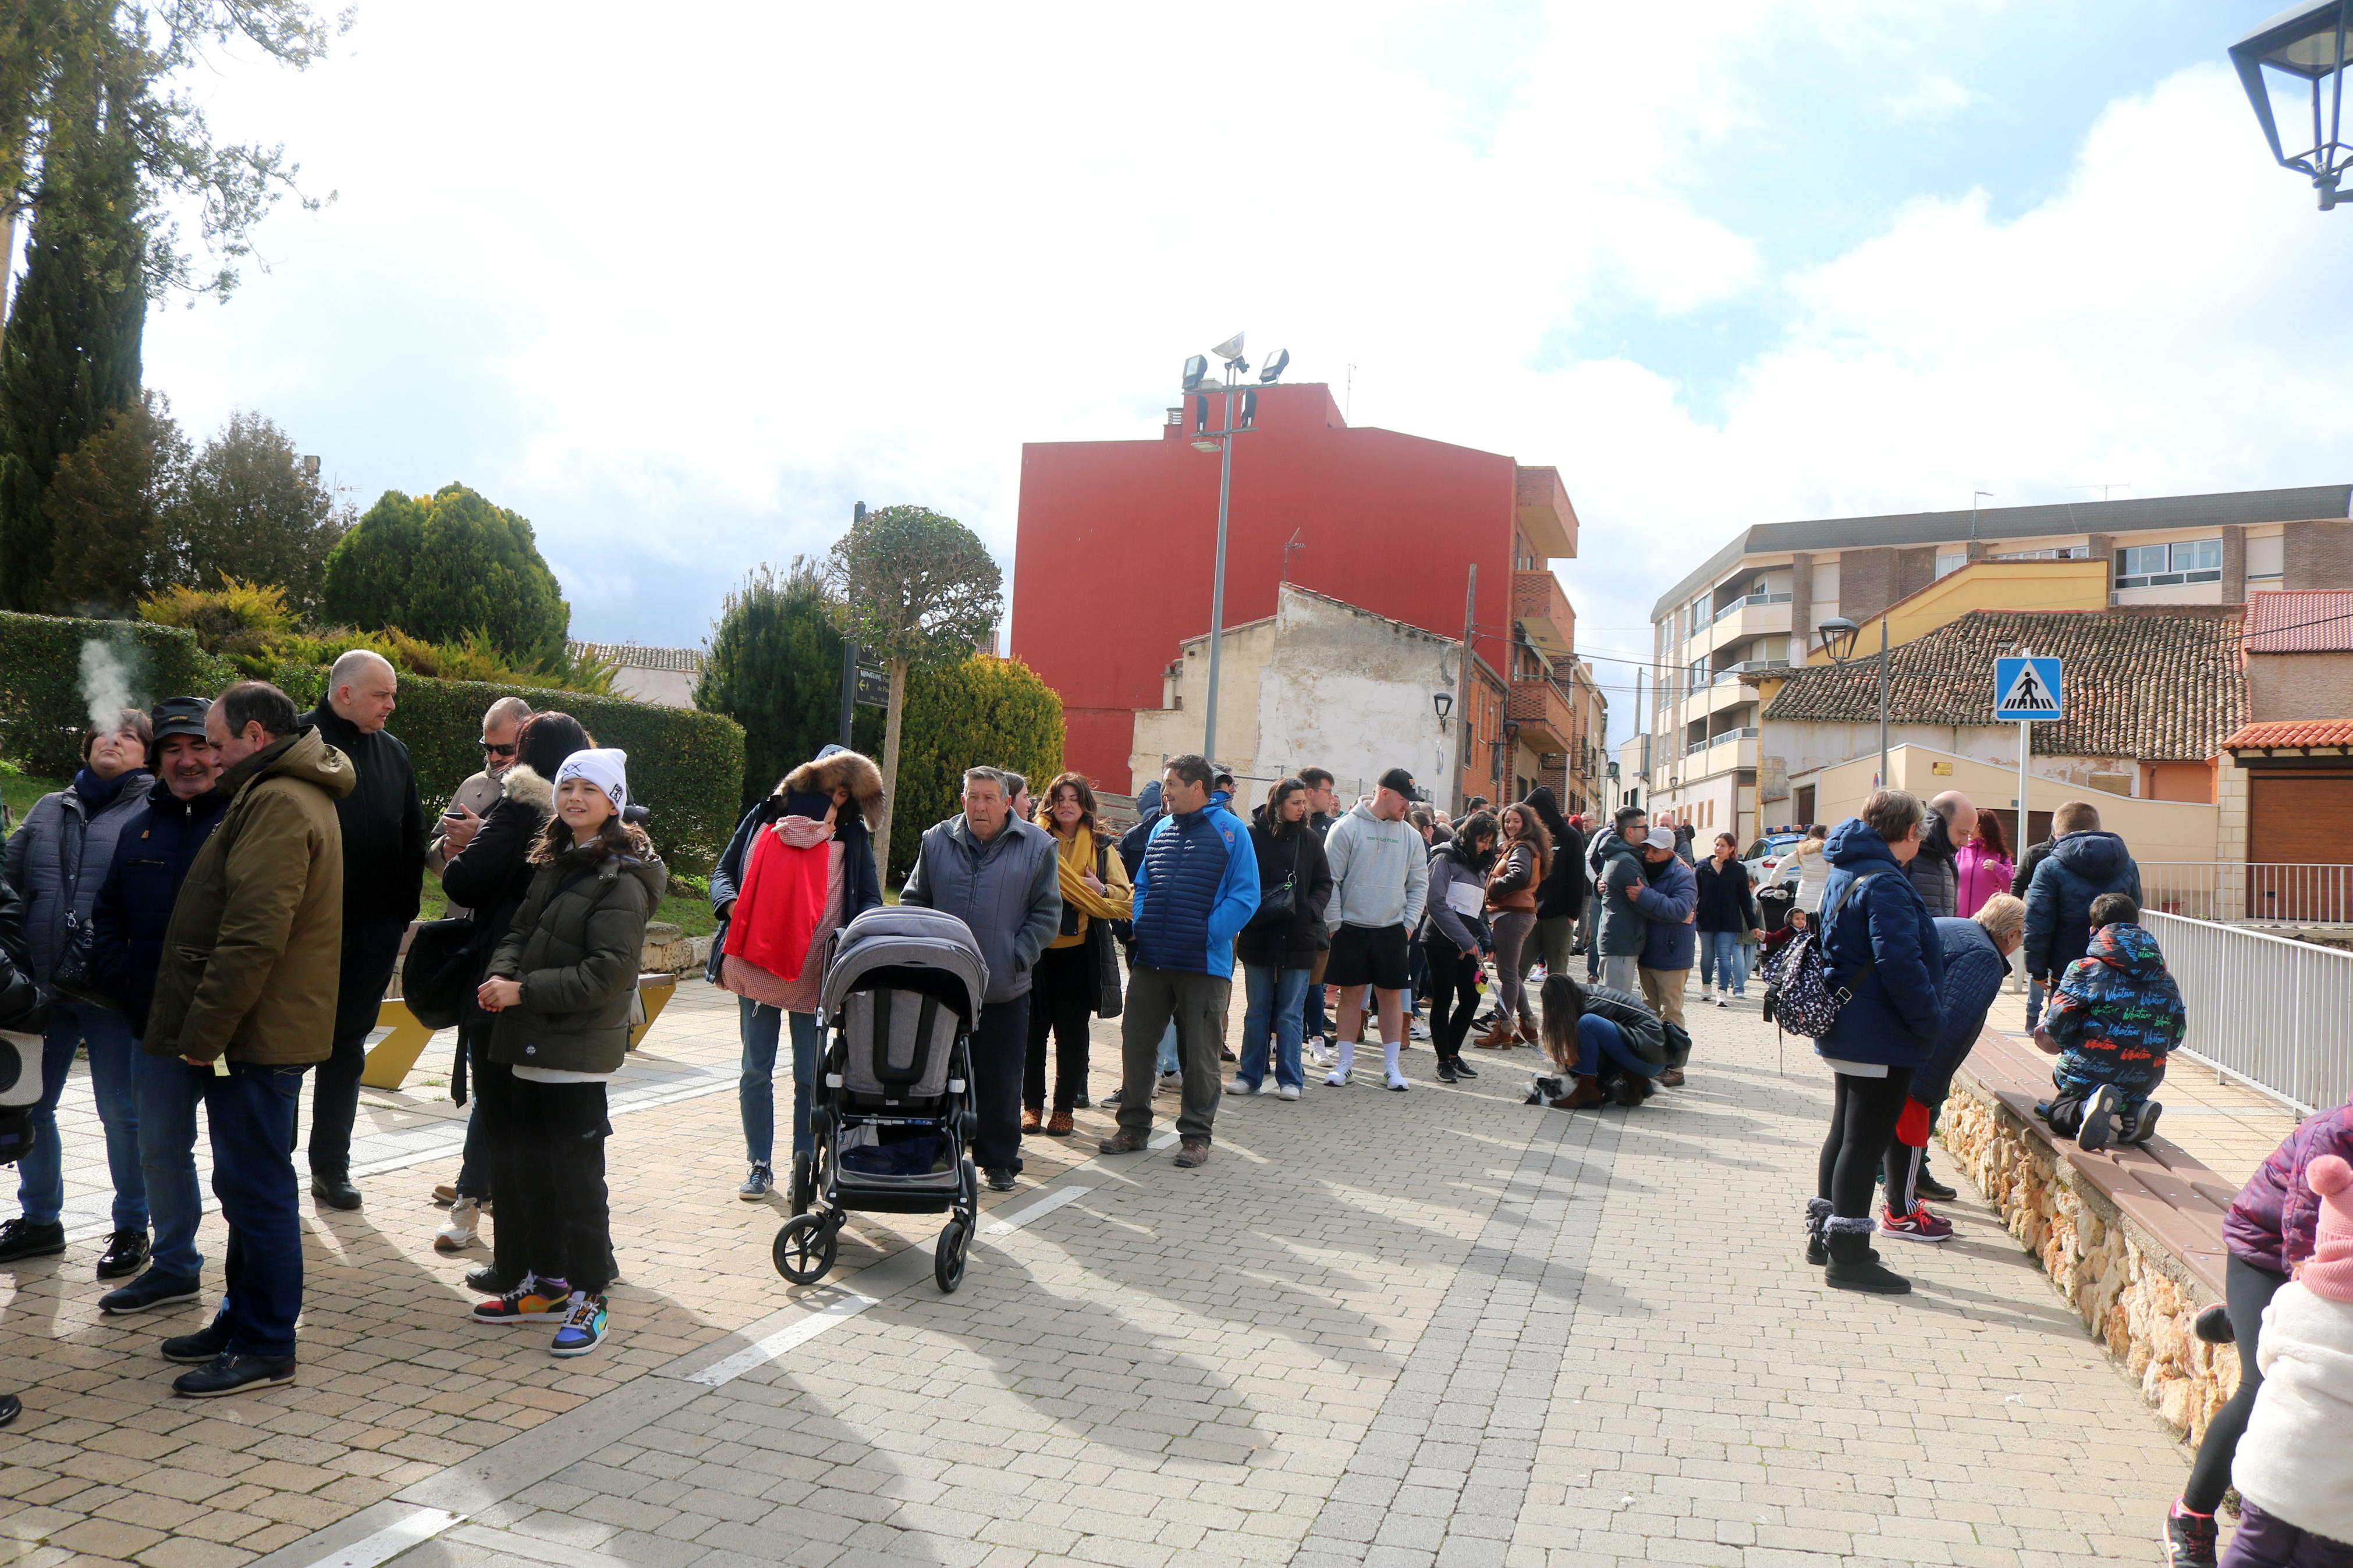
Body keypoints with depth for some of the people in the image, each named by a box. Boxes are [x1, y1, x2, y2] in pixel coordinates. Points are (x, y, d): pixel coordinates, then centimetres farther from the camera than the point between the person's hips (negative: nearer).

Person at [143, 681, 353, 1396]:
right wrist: (206, 1029, 20)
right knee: (249, 1184, 18)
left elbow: (252, 936, -24)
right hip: (264, 1033, 11)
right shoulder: (293, 795, 18)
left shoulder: (278, 804, -17)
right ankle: (243, 1317, 30)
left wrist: (203, 1033, -18)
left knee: (256, 1189, -3)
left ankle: (265, 1348, 6)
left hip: (255, 1035, -11)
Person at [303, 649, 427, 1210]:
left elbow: (413, 838, 14)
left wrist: (402, 911, 9)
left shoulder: (393, 753, 11)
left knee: (347, 1048, 12)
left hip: (372, 931, 5)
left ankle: (332, 1167, 21)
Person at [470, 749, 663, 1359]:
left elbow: (606, 970, -18)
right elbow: (520, 930, 12)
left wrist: (524, 990, -17)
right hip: (530, 1042, 8)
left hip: (579, 1047, -8)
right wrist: (500, 974, -9)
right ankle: (547, 1284, 27)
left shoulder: (621, 878, -12)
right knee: (527, 1166, 14)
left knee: (576, 1172, -2)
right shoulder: (552, 863, 14)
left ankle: (589, 1298, 10)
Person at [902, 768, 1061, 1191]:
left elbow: (1047, 914, 2)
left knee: (1001, 1082, 5)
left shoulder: (1035, 846, 1)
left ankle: (999, 1161, 18)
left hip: (1006, 990, -1)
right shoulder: (937, 841, 6)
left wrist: (1015, 959, -7)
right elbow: (913, 900, 11)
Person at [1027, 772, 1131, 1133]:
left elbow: (1125, 900, 5)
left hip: (1079, 953, 0)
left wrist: (1102, 890, -14)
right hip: (1037, 950, 0)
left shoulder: (1102, 849, 7)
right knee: (1033, 1029, 2)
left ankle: (1064, 1108, 14)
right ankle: (1032, 1105, 14)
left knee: (1071, 1033, 4)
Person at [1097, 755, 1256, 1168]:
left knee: (1199, 1053, 5)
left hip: (1204, 963, -5)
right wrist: (1139, 930, 4)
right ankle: (1133, 1126, 21)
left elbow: (1245, 897, -7)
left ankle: (1196, 1135, 16)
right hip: (1150, 962, 5)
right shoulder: (1161, 829, 13)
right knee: (1136, 1043, 7)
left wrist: (1208, 936, -15)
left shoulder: (1230, 831, -4)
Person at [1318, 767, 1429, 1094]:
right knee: (1351, 994, 5)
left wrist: (1409, 922, 1)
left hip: (1392, 931, 3)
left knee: (1391, 996, 5)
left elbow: (1419, 884, 11)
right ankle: (1345, 1063, 14)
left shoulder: (1410, 836, 7)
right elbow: (1330, 880, -5)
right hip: (1350, 929, -3)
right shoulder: (1347, 828, -5)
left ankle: (1392, 1066, 13)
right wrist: (1334, 924, -8)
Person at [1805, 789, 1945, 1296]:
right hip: (1881, 1040, -10)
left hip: (1847, 1032, 10)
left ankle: (1825, 1234, 29)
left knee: (1845, 1133, 19)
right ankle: (1847, 1254, 3)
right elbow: (1901, 964, -27)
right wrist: (1930, 1023, -15)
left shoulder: (1845, 873, 12)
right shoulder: (1885, 883, -20)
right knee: (1865, 1140, -3)